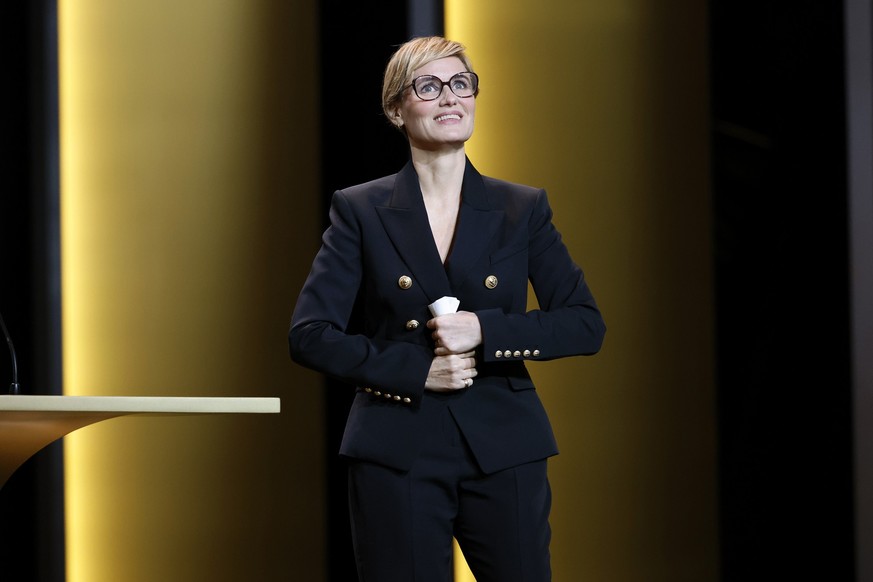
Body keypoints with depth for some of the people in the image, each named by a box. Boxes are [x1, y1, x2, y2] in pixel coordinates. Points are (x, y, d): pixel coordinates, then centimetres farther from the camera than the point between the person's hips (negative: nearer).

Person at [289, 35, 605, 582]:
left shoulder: (524, 209, 6)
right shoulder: (360, 210, 3)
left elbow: (587, 325, 2)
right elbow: (310, 333, -2)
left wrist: (486, 331, -12)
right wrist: (415, 370, -12)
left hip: (504, 452, 1)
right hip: (397, 455, -1)